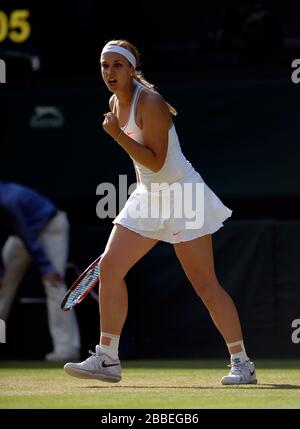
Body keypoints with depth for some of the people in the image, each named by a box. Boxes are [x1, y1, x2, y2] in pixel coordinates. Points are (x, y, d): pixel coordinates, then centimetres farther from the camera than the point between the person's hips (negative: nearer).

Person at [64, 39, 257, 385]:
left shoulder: (150, 103, -19)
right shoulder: (116, 102, 7)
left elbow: (156, 162, -23)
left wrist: (118, 134, -28)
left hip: (182, 197, -8)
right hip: (147, 199, 8)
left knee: (205, 285, -6)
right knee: (109, 267, -4)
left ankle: (242, 364, 3)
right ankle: (107, 359, -1)